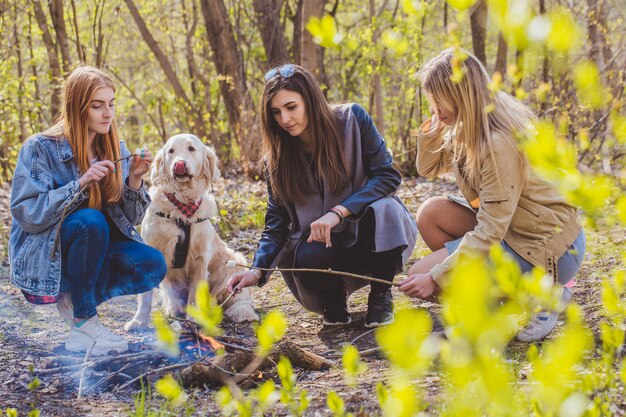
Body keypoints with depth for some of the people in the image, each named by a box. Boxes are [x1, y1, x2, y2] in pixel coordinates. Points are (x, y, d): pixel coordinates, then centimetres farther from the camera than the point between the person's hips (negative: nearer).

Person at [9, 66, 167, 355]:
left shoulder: (115, 150, 3)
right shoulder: (40, 149, -12)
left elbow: (131, 219, 1)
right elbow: (27, 214, -20)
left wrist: (135, 179, -17)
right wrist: (81, 184, -29)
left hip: (95, 252, 5)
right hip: (43, 259, -5)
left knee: (152, 264, -21)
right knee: (90, 220, -34)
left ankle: (73, 300, -3)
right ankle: (83, 321, -20)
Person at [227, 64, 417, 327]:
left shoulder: (352, 120, -10)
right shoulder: (277, 157, -3)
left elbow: (388, 176, -15)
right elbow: (277, 222, -2)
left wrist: (339, 212, -28)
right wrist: (257, 270, -20)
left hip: (371, 233, -1)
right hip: (320, 242, 1)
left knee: (382, 209, -36)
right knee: (307, 259, -35)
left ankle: (381, 295, -11)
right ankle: (334, 296, 2)